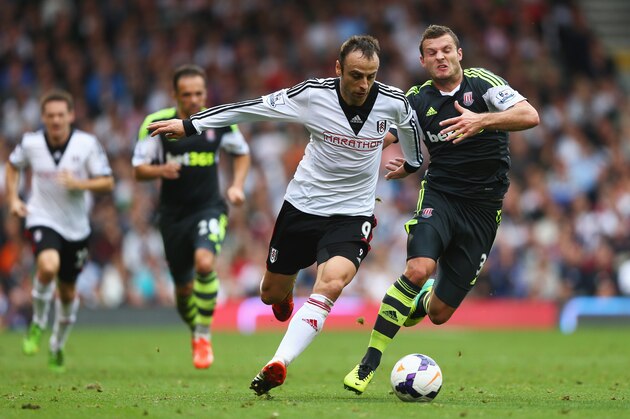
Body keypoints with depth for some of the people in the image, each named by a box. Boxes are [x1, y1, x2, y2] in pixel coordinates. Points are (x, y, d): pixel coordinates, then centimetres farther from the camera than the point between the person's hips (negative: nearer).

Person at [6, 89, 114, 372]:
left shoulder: (87, 144, -10)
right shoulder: (30, 143, -6)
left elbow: (107, 183, -8)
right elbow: (13, 165, 15)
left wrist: (78, 184, -25)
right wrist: (13, 198, 4)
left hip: (76, 227, 2)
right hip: (42, 220, -2)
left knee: (68, 291, 13)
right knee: (48, 266, -31)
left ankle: (58, 346, 36)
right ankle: (38, 324, -6)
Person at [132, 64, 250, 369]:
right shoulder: (156, 124, -6)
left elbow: (241, 153, 17)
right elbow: (138, 170, -3)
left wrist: (237, 186, 1)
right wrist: (161, 170, -24)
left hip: (209, 209, -1)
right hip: (173, 215, 1)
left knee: (204, 262, -29)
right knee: (183, 288, 8)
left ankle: (204, 336, -15)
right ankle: (195, 333, 40)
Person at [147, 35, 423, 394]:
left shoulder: (393, 102, -13)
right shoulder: (313, 95, -17)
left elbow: (410, 126, 12)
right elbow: (253, 107, -8)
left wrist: (413, 163, 30)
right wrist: (190, 125, -5)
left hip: (352, 215, -1)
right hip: (302, 205, 1)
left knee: (332, 283, -29)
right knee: (272, 294, 13)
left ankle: (279, 364, -29)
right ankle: (285, 296, 52)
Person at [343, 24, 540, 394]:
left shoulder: (483, 83, -5)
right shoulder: (417, 100, 5)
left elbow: (530, 116, -18)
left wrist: (482, 121, -33)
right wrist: (404, 165, -3)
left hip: (483, 207, -1)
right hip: (439, 194, 1)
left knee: (440, 315, 1)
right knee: (419, 269, -30)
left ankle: (423, 301, 41)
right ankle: (369, 363, -22)